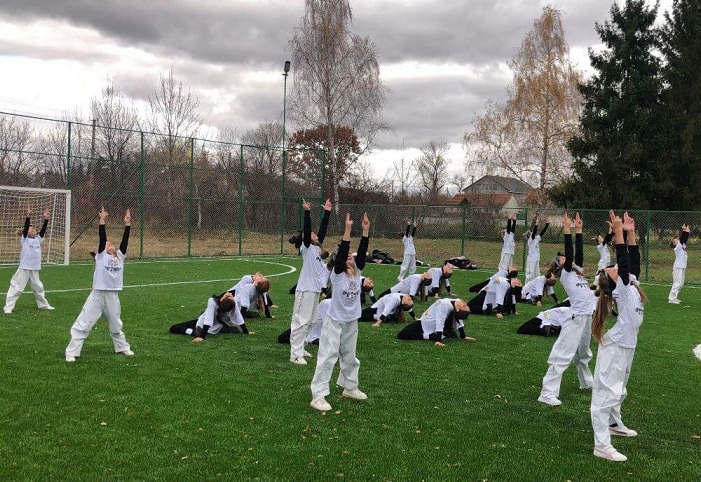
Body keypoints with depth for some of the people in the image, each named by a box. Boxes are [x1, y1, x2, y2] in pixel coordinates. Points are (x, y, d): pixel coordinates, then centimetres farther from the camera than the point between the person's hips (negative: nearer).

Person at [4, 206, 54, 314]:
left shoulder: (38, 240, 11)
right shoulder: (24, 239, -2)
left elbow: (43, 230, 1)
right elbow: (25, 227, -15)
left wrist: (46, 219, -9)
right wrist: (28, 215, -26)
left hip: (35, 270, 5)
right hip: (24, 269, -5)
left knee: (38, 288, 19)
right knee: (16, 288, -7)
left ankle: (43, 304, 33)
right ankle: (8, 307, -4)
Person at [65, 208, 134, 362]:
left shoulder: (119, 256, 10)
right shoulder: (101, 256, 1)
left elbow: (124, 241, 1)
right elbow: (102, 239, -11)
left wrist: (127, 224, -5)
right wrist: (102, 222, -17)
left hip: (113, 296, 4)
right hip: (97, 295, -4)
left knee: (116, 326, 21)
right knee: (83, 325, -4)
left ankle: (123, 347, 38)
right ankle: (71, 352, 2)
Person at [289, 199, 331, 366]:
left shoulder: (317, 247, 14)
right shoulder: (306, 248, -6)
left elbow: (323, 229, 17)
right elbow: (306, 229, -19)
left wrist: (327, 212, 17)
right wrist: (307, 212, -28)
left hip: (316, 289, 9)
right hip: (305, 289, -9)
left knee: (309, 322, 14)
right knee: (300, 321, -7)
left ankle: (300, 349, 24)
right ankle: (295, 354, -5)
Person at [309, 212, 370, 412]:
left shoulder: (357, 273, 1)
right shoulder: (338, 275, -13)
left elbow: (362, 252, -7)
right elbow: (341, 252, -26)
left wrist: (366, 231, -15)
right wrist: (347, 230, -32)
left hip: (351, 322, 6)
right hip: (334, 321, -6)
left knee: (350, 357, 19)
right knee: (327, 357, -6)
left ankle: (350, 388, 36)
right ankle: (318, 396, -4)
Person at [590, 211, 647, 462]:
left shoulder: (631, 284, 9)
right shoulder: (621, 290, -14)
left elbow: (633, 261, 10)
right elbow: (623, 262, -24)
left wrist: (631, 233, 6)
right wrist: (619, 233, -25)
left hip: (627, 345, 9)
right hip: (615, 346, -9)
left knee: (619, 389, 25)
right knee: (607, 392, -9)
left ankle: (614, 424, 44)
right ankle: (601, 445, -10)